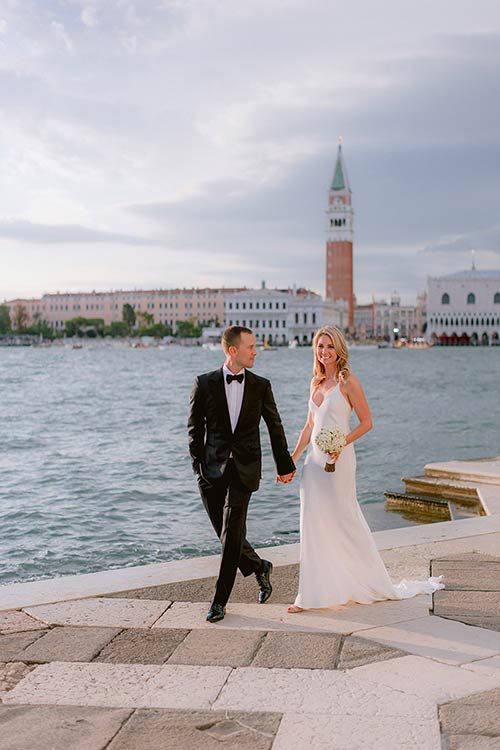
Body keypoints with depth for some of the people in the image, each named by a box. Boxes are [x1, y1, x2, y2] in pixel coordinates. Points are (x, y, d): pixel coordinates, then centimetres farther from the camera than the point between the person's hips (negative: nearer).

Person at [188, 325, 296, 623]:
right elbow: (195, 428, 5)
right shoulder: (205, 383, 0)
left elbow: (275, 427, 11)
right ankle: (260, 568, 35)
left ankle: (220, 600, 4)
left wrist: (285, 465, 16)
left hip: (244, 469, -1)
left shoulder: (261, 386, 3)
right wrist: (198, 464, -1)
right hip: (213, 470, 1)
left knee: (232, 534, -6)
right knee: (227, 534, 7)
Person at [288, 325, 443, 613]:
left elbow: (367, 422, -7)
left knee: (343, 520, 3)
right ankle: (312, 595, 11)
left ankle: (376, 585, 22)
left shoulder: (348, 382, -9)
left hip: (338, 460, -6)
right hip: (314, 459, 7)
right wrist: (292, 460, 15)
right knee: (313, 524, 5)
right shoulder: (316, 382, 12)